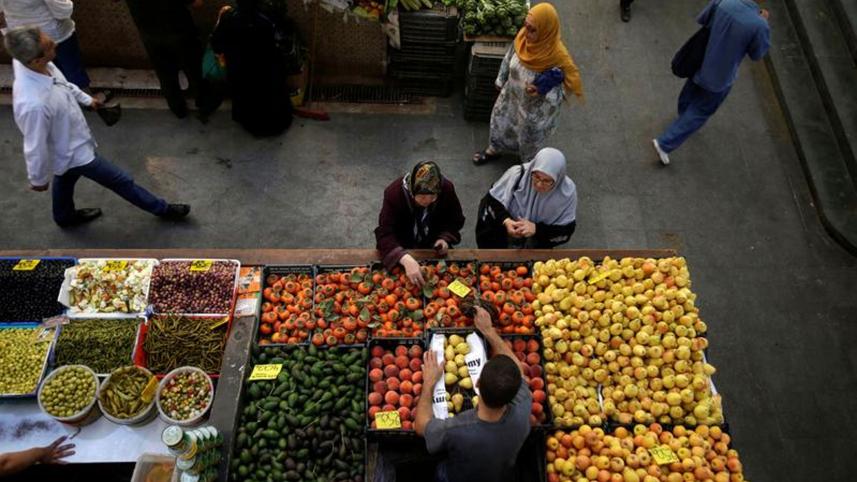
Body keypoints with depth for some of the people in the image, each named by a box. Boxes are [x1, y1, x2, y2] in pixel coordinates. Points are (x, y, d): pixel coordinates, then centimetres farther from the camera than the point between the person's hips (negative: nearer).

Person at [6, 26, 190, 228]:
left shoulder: (28, 60, -20)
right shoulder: (34, 104, -44)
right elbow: (36, 148, -28)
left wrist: (86, 99, 19)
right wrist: (39, 179, -11)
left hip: (67, 142, 8)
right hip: (74, 151, -8)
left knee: (65, 178, 33)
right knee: (121, 181, 12)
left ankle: (65, 216, 61)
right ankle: (162, 209, 34)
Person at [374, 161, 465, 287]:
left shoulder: (447, 188, -22)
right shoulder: (394, 193, -30)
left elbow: (455, 220, -3)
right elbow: (384, 234, -36)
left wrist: (445, 239, -23)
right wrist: (406, 259, -52)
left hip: (433, 249, 1)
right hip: (402, 249, -1)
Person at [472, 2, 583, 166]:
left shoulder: (557, 57, -37)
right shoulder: (523, 36, -21)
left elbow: (570, 84, -23)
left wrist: (542, 92, -37)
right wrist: (501, 80, 13)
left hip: (535, 108, -5)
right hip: (511, 95, 5)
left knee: (529, 139, 21)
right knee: (499, 120, 29)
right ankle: (493, 150, 61)